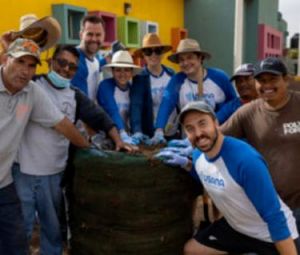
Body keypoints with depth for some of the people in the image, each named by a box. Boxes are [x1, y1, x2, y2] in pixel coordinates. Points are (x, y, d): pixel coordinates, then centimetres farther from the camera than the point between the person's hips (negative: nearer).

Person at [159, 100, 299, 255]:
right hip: (236, 227, 7)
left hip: (274, 235, -7)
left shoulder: (246, 159, -33)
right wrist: (187, 166, -4)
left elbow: (274, 217, -30)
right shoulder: (197, 156, -10)